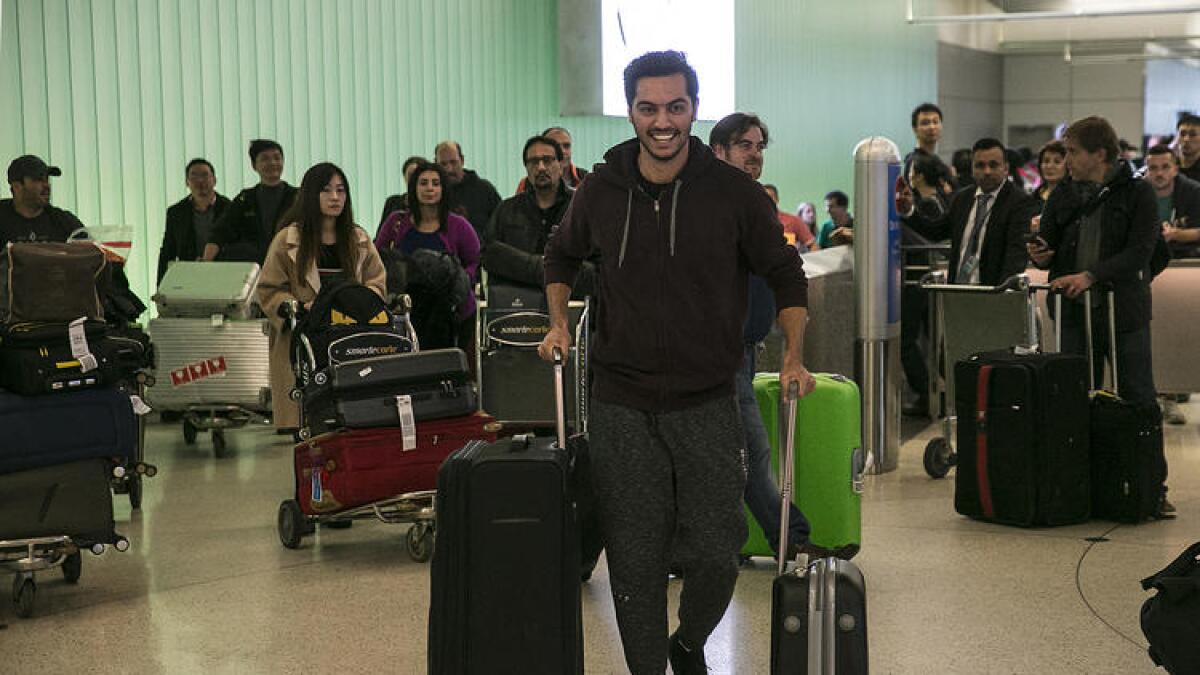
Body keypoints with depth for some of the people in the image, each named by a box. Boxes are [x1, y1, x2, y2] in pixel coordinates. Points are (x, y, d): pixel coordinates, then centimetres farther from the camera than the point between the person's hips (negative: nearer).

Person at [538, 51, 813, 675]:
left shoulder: (734, 191, -5)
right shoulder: (600, 190, 1)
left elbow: (786, 275, 6)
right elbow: (561, 256, 20)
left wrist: (794, 355, -5)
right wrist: (559, 323, 6)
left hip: (707, 405, -1)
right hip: (622, 407, 1)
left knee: (715, 557, 2)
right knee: (634, 563, 3)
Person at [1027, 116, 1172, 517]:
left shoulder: (1137, 193, -5)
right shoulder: (1063, 196, 8)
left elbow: (1139, 252, -15)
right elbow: (1048, 250, 13)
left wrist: (1091, 276, -26)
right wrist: (1040, 257, -12)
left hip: (1125, 312, -4)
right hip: (1075, 313, 4)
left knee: (1139, 400, 3)